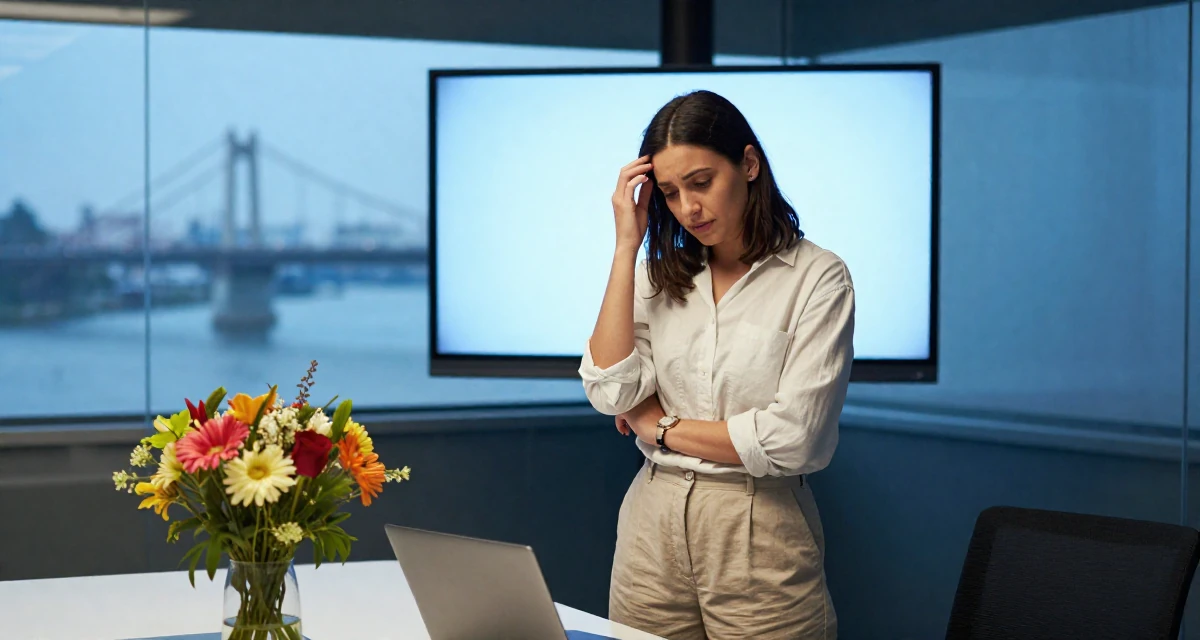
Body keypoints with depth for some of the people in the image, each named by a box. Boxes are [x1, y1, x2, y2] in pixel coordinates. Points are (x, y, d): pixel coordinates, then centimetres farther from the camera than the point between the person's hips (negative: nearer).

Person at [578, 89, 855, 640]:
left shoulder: (817, 278, -7)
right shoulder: (662, 275, 8)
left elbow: (789, 439, -15)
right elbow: (610, 393, -7)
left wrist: (663, 428, -3)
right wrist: (627, 245, -4)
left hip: (759, 535, -4)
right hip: (653, 529, 4)